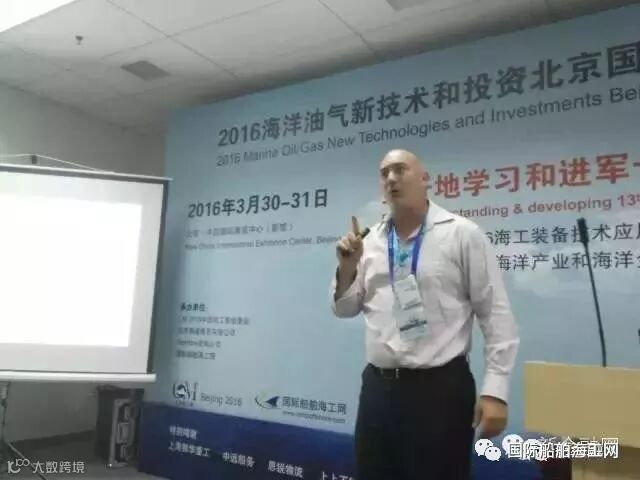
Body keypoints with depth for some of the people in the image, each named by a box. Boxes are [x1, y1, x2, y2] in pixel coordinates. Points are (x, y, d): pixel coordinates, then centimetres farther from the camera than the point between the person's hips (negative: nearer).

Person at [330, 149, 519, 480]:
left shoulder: (462, 234, -4)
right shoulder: (371, 241, 9)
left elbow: (497, 314, -5)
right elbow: (345, 309, 14)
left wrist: (495, 391, -11)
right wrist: (347, 268, -4)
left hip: (440, 388, -4)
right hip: (378, 387, 5)